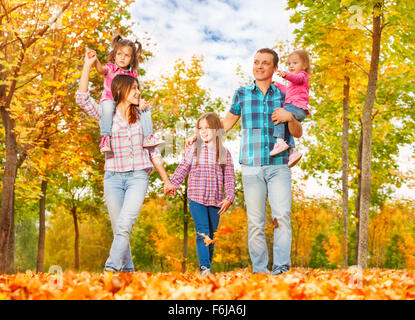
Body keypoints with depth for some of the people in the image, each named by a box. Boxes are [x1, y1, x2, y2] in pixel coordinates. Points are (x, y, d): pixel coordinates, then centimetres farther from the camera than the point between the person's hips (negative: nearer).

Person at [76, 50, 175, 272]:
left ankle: (111, 269, -19)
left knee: (124, 225, -18)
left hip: (138, 177, 0)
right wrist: (87, 67, -12)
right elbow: (82, 99, -10)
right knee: (118, 229, 4)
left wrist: (166, 180, 15)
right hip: (113, 177, 0)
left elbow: (153, 151, 14)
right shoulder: (106, 115, 5)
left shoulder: (141, 117, 10)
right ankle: (127, 270, 18)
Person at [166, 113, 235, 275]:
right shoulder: (192, 150, 5)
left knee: (211, 235, 9)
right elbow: (182, 170, 8)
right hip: (196, 199, -2)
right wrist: (172, 185, -5)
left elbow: (229, 178, 5)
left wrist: (229, 198, -4)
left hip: (215, 201, 2)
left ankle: (208, 266, 21)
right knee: (202, 233, -12)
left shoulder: (224, 153, 6)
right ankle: (204, 267, -12)